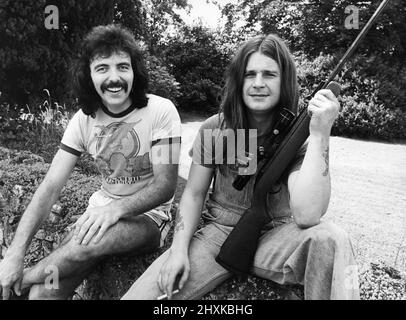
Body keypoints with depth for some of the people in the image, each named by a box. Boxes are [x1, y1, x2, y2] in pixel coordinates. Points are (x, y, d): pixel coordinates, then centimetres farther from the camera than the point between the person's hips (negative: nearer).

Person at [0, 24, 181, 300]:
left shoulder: (160, 111, -14)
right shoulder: (84, 119, -2)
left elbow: (166, 185, -17)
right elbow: (51, 186, -7)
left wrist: (117, 208, -34)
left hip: (149, 215, -3)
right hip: (103, 211, 3)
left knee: (87, 243, -31)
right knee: (43, 292, -18)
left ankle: (23, 281, -2)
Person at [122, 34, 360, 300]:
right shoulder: (215, 129, -5)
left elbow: (307, 216, -25)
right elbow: (194, 194, 1)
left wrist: (320, 135, -29)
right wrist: (179, 250, -13)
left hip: (274, 238, 1)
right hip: (217, 232, 0)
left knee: (330, 240, -31)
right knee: (142, 293, -22)